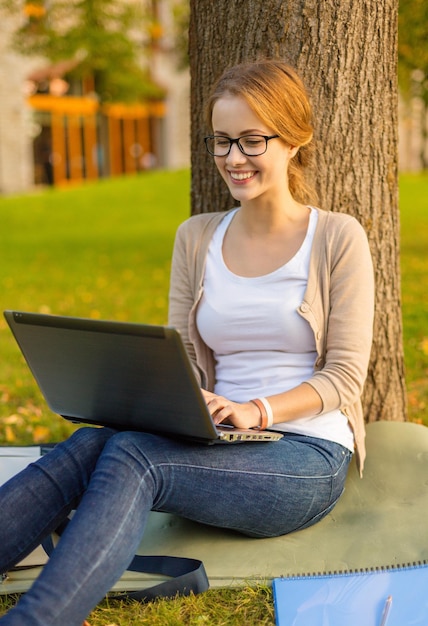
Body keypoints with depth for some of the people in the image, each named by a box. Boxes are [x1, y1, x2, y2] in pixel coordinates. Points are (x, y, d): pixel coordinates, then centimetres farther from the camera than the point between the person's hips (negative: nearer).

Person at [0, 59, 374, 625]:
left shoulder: (338, 238, 0)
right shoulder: (196, 239, 14)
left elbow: (345, 375, -4)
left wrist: (257, 410, -21)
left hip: (308, 456, -4)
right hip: (223, 451, 4)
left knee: (127, 456, -32)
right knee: (89, 446, -28)